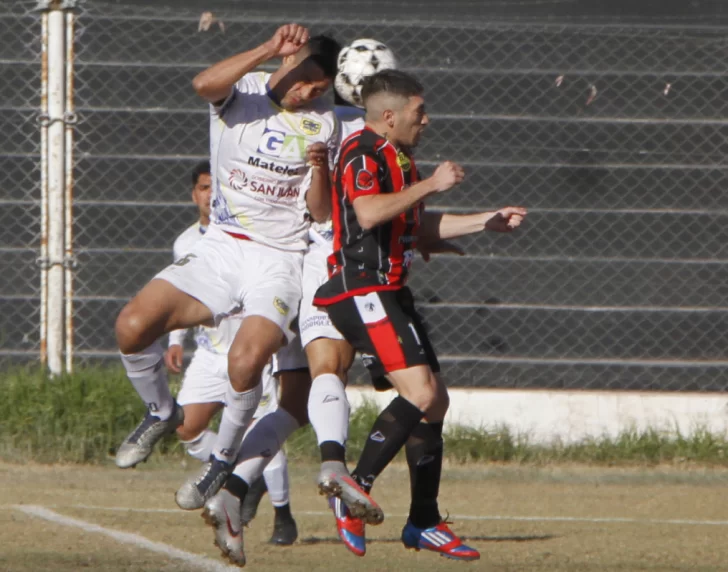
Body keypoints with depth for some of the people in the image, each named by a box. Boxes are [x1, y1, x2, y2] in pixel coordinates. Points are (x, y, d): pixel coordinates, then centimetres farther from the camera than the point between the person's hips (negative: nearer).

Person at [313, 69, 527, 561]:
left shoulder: (399, 157, 21)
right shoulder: (361, 152, -11)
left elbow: (417, 225, 31)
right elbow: (368, 213, -28)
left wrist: (487, 221, 30)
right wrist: (430, 184, -21)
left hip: (390, 292, 11)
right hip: (362, 290, -11)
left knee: (435, 398, 9)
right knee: (419, 391, -22)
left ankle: (424, 521, 15)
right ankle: (357, 487, -17)